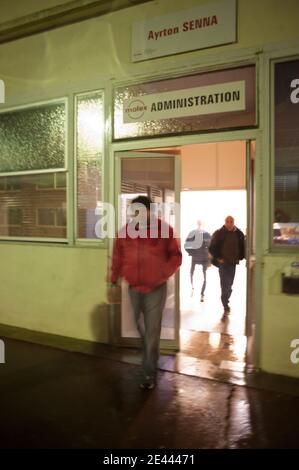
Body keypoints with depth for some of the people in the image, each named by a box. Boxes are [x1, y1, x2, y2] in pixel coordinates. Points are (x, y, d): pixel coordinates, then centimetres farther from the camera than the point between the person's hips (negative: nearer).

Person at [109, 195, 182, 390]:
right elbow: (118, 257, 7)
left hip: (156, 289, -4)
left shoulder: (164, 229, -9)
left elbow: (176, 256, -3)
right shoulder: (126, 230, 0)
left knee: (152, 332, -2)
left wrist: (164, 273, -18)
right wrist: (114, 281, 7)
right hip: (134, 288, 4)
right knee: (141, 329, 18)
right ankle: (151, 358, 42)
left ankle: (150, 373, 8)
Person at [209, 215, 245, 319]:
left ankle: (225, 303, 31)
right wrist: (218, 258, -7)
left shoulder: (239, 234, 4)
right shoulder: (218, 233, -4)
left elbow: (243, 247, 13)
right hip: (223, 262, -3)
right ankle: (226, 307, -6)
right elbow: (212, 247, -1)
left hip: (233, 263, 3)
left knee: (229, 285, 11)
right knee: (225, 285, -9)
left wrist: (240, 257, 2)